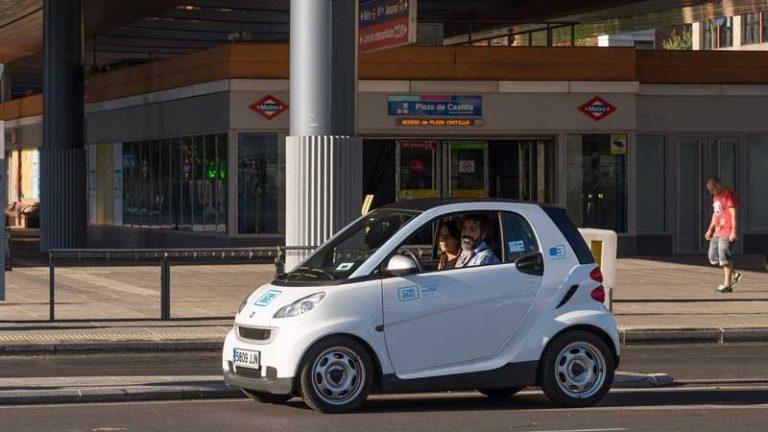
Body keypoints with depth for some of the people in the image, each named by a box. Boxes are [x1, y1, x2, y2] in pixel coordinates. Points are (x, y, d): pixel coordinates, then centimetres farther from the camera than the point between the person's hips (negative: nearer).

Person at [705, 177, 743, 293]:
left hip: (728, 232, -10)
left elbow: (734, 214, -18)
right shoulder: (716, 197, 17)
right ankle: (734, 275, 18)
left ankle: (727, 285, -6)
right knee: (713, 256, 8)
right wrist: (710, 230, 20)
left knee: (724, 256, -11)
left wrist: (734, 231, -22)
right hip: (718, 231, 10)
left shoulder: (729, 195, -12)